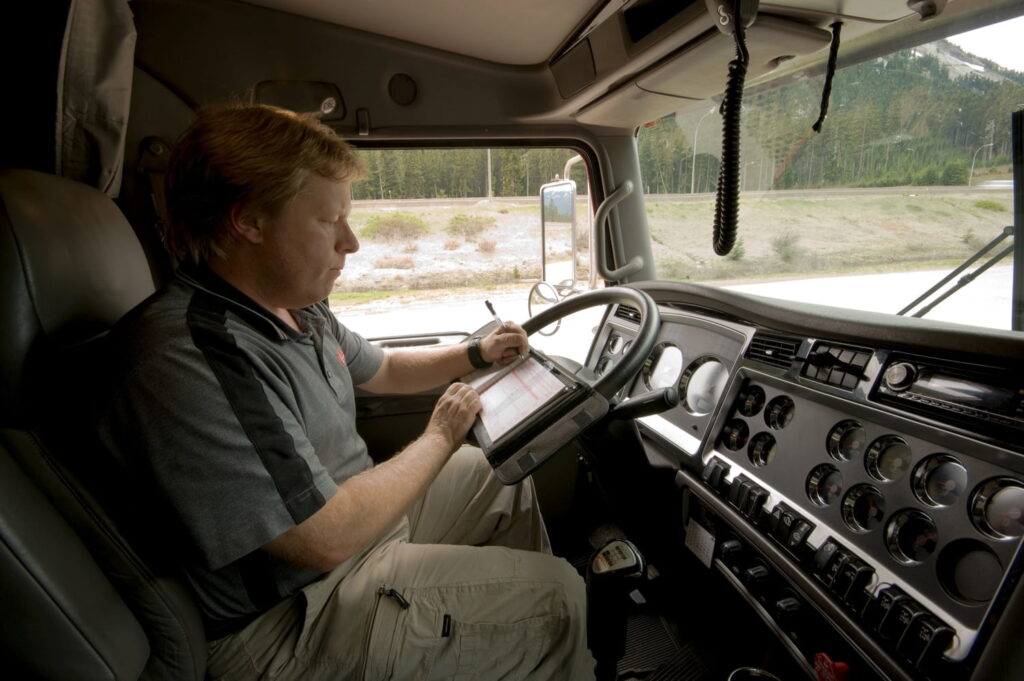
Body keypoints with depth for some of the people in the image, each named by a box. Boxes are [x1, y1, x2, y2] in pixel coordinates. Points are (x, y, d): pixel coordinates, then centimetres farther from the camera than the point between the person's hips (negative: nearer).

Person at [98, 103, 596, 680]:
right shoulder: (192, 362, -31)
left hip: (358, 511, 10)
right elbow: (328, 537, -31)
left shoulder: (298, 309, 1)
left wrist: (475, 354, 9)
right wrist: (441, 437, -17)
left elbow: (382, 370, 19)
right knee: (556, 596, -8)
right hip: (293, 618, -9)